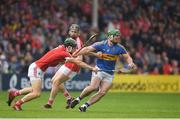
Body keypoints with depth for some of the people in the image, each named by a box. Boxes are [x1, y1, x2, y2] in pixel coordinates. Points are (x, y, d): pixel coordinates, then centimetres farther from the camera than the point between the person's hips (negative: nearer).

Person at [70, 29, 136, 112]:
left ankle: (85, 105, 2)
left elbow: (127, 57, 9)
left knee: (102, 92, -10)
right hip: (99, 70, -4)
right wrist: (74, 55, -20)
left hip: (109, 74, 4)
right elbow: (87, 50, -12)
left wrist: (130, 63, -15)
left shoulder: (119, 48, 0)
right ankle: (78, 99, -2)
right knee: (93, 87, -25)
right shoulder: (101, 45, -9)